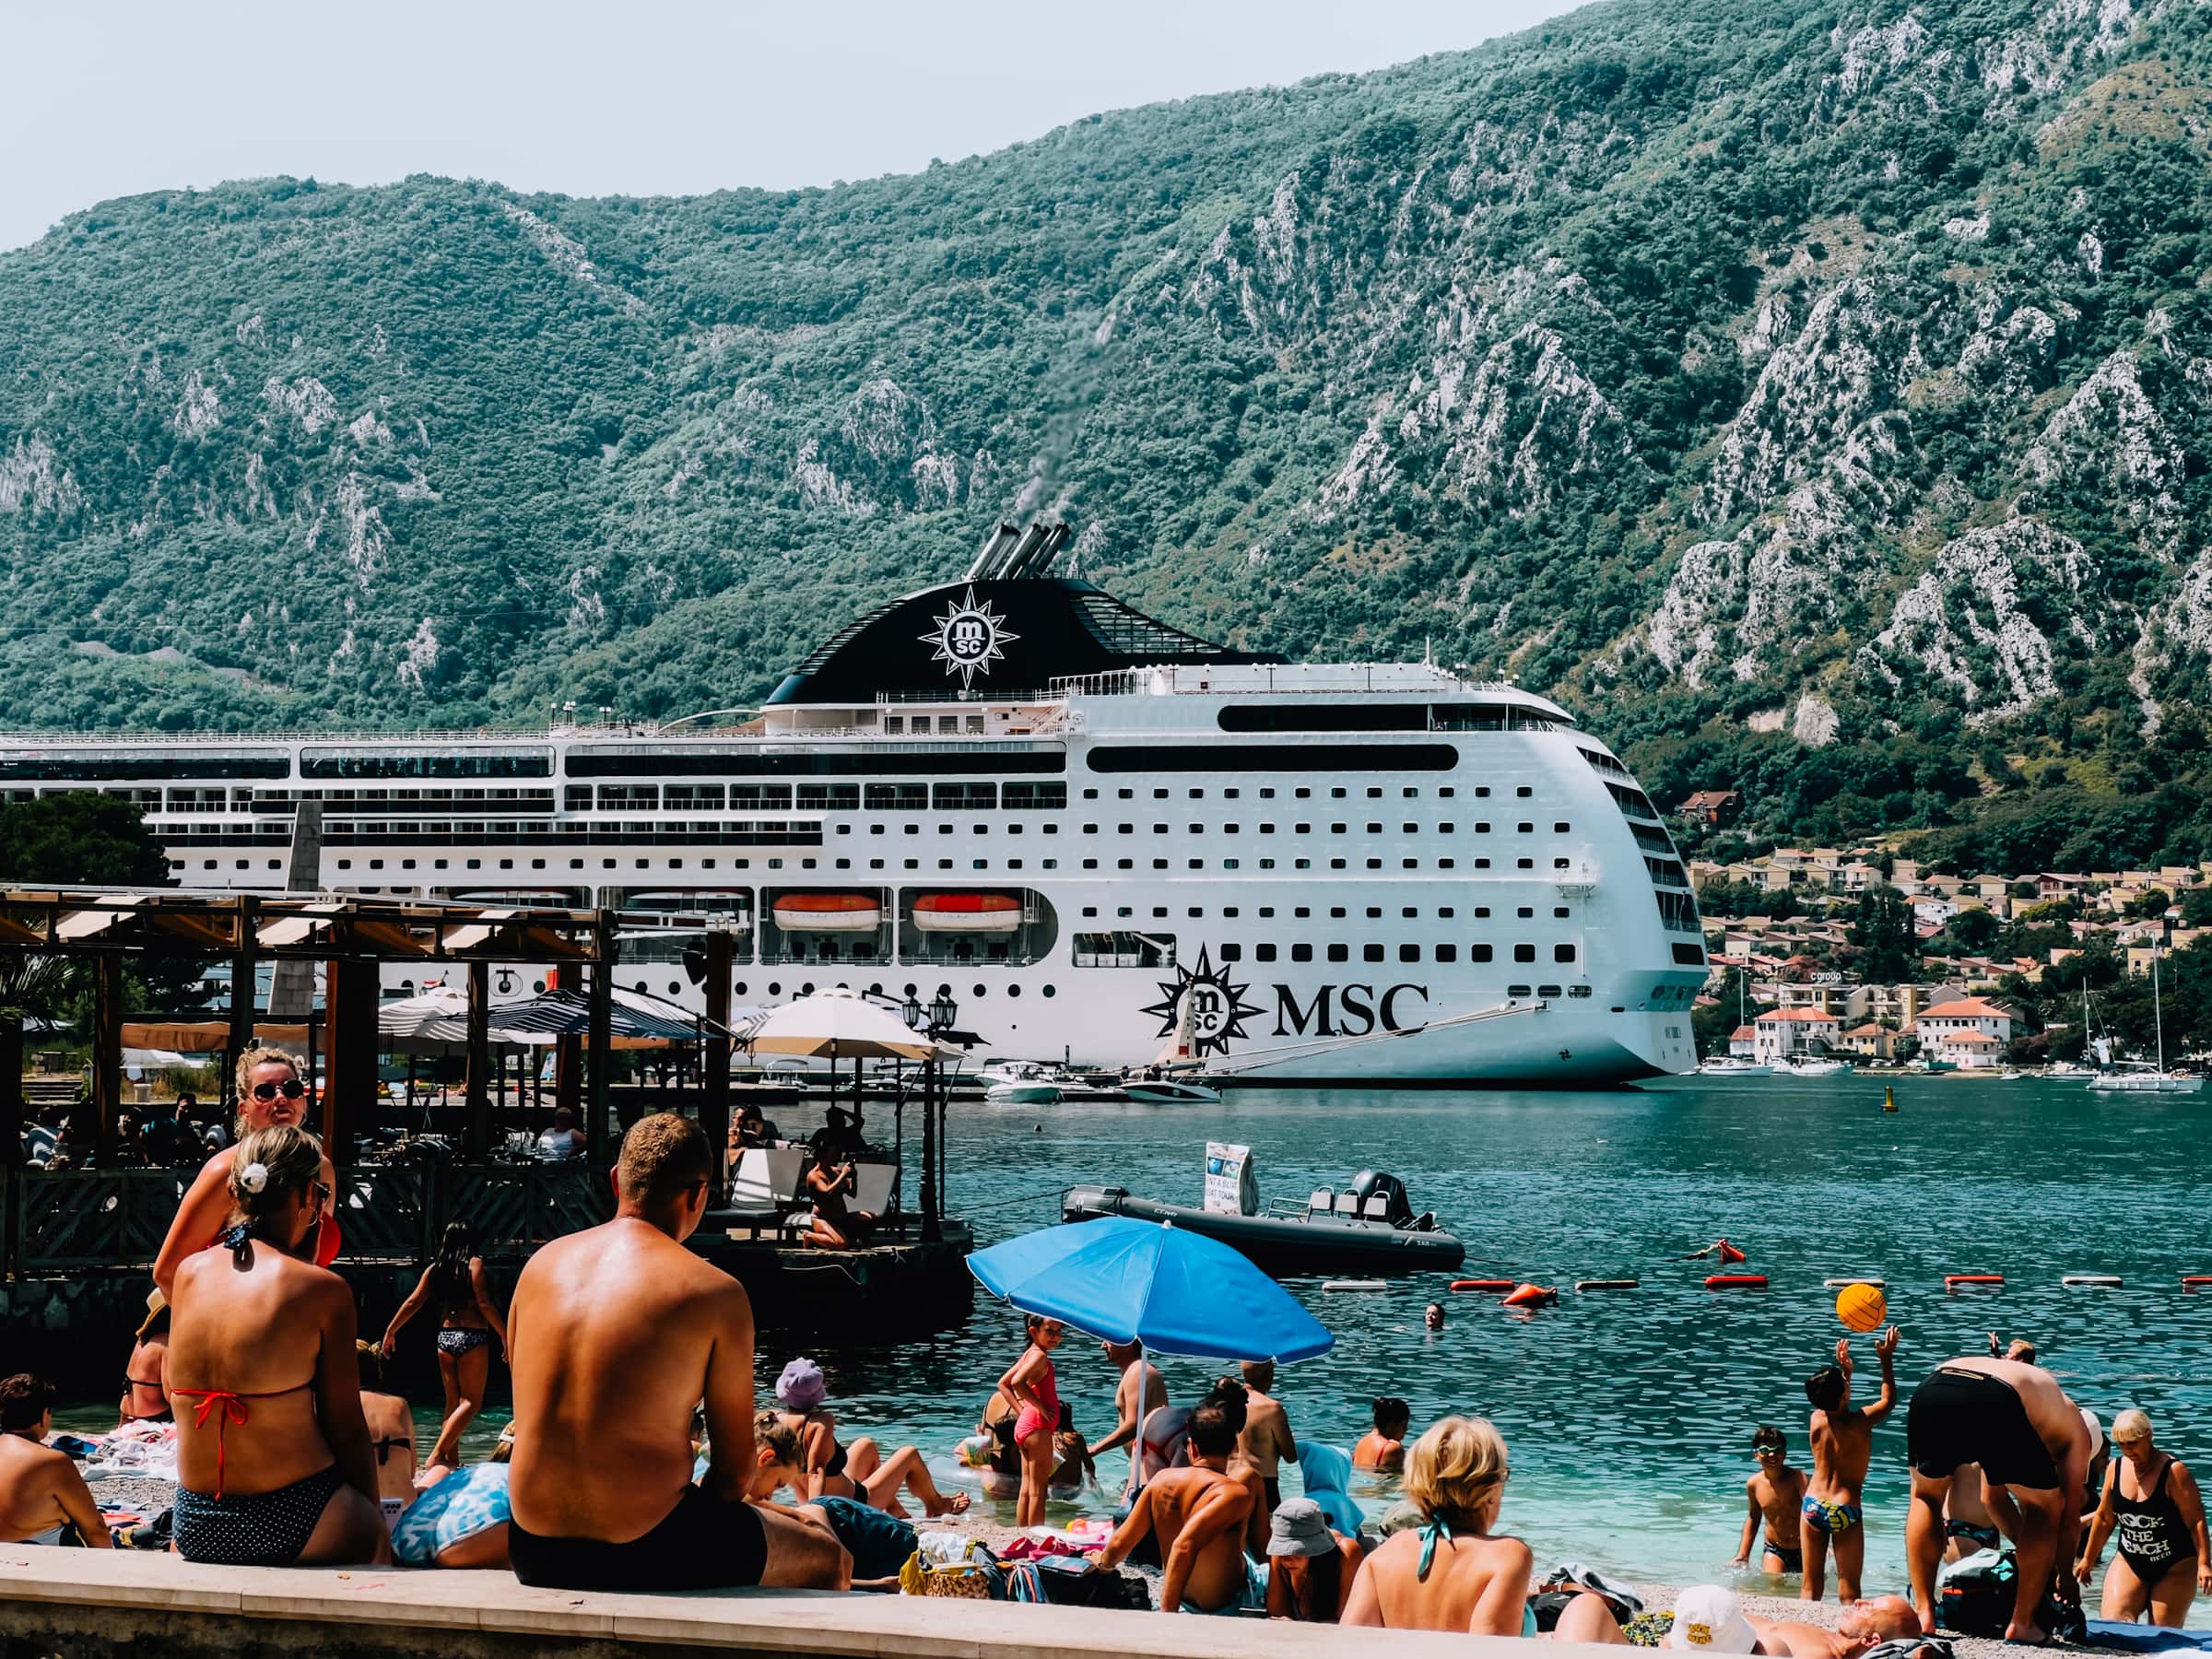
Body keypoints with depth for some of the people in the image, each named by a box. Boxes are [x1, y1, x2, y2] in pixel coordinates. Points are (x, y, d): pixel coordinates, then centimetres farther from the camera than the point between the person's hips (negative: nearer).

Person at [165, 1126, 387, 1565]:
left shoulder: (189, 1272, 3)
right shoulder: (322, 1288, -9)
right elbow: (347, 1429, -6)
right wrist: (373, 1523, 8)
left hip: (195, 1528, 5)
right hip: (288, 1524, -5)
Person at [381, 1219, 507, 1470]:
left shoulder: (435, 1268, 9)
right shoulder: (474, 1264, -5)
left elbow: (413, 1302, 7)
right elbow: (484, 1304, -11)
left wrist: (391, 1332, 15)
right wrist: (505, 1335, -7)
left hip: (445, 1337, 6)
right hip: (472, 1337, -6)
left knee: (453, 1403, 13)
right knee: (471, 1402, -3)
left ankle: (451, 1461, 10)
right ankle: (437, 1454, -16)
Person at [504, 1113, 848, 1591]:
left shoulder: (540, 1265, 5)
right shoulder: (714, 1291, -10)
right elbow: (736, 1469, -6)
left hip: (536, 1553, 6)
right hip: (643, 1557, -6)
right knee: (828, 1560, 20)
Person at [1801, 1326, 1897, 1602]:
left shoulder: (1816, 1419, -2)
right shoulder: (1860, 1422, -13)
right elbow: (1889, 1400, 7)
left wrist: (1844, 1370, 25)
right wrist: (1887, 1360, 8)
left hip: (1813, 1505, 4)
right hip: (1846, 1508, -4)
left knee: (1810, 1587, 10)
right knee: (1848, 1590, 0)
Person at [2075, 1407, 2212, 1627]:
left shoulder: (2174, 1472, -14)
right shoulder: (2116, 1468, 1)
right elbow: (2104, 1519, 13)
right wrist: (2088, 1560, 19)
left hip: (2174, 1568, -4)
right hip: (2129, 1564, 4)